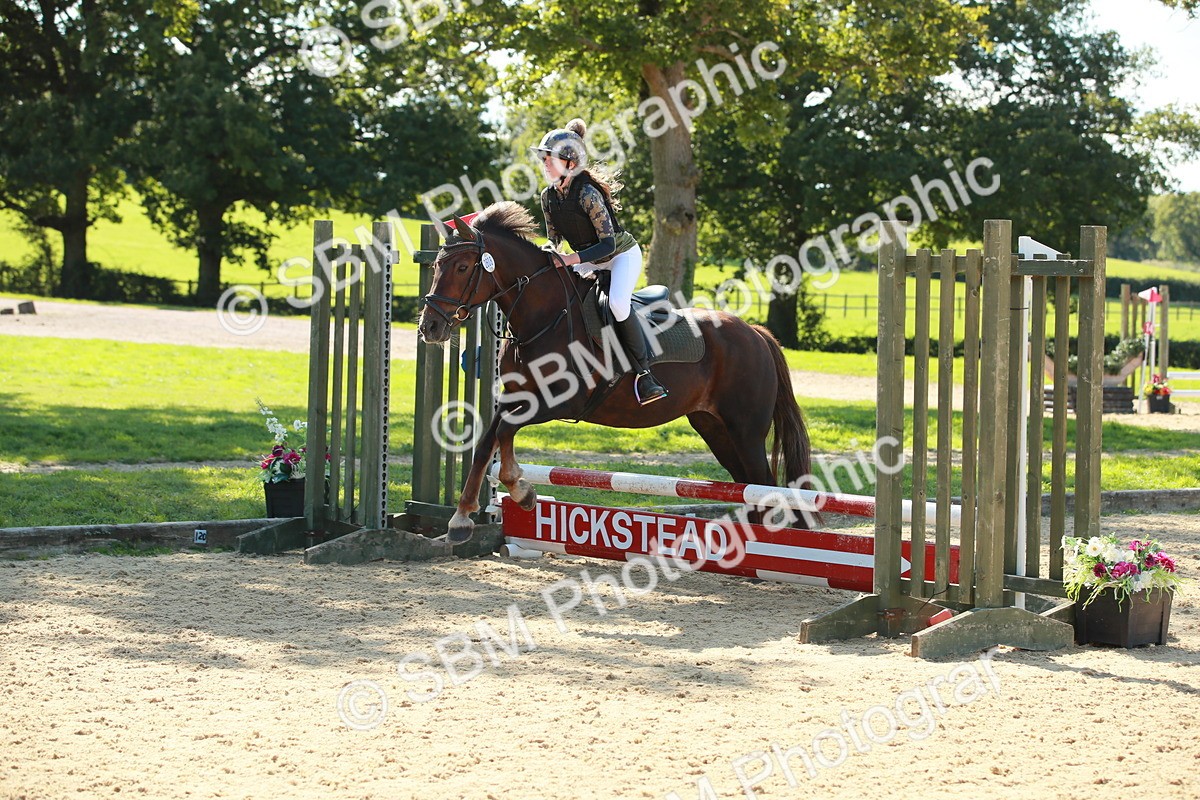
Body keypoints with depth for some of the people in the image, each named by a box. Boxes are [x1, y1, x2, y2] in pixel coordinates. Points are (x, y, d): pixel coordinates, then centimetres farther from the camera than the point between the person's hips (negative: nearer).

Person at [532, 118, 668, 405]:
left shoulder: (587, 193, -28)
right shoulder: (548, 197, -5)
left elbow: (608, 243, -29)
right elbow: (553, 239, 7)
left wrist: (570, 259, -38)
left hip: (622, 255, -8)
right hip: (590, 261, 8)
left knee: (617, 302, -34)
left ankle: (644, 373, -25)